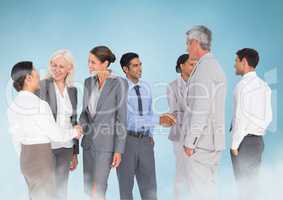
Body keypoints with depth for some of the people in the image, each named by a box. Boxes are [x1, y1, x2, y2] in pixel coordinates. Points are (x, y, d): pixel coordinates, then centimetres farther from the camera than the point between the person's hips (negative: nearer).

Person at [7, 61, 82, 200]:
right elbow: (55, 135, -13)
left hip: (26, 157, 8)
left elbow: (16, 138, 11)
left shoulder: (13, 107, 3)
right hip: (41, 157, -8)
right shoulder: (39, 105, -20)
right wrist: (74, 132, 5)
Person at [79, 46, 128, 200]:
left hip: (106, 142, -6)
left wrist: (119, 150, -13)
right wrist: (81, 126, -9)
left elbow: (121, 118, -11)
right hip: (89, 141, 6)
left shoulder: (119, 84, -11)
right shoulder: (89, 82, 7)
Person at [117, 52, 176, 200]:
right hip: (126, 139, -5)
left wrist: (150, 134, 8)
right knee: (126, 185, 8)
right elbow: (130, 119, -23)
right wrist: (159, 120, -26)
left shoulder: (146, 87, 9)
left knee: (149, 186, 5)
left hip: (145, 141, 5)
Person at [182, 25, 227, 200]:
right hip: (213, 140, 10)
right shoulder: (215, 65, 18)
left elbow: (201, 106, -19)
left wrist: (191, 140, -17)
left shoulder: (205, 66, -12)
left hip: (201, 140, -10)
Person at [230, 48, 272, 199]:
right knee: (252, 182, 15)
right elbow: (268, 116, 13)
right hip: (258, 140, 8)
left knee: (243, 183, -1)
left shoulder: (243, 85, -13)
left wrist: (234, 144, -12)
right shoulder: (264, 86, 10)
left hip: (245, 140, -8)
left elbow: (241, 117, -17)